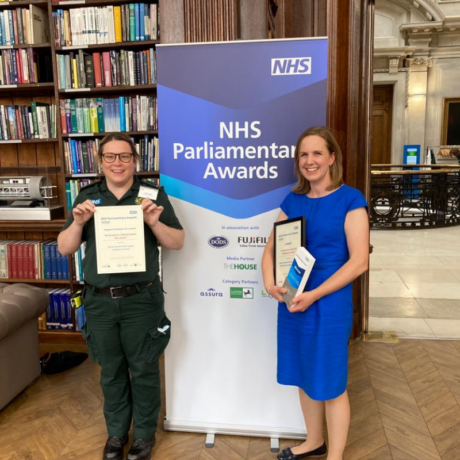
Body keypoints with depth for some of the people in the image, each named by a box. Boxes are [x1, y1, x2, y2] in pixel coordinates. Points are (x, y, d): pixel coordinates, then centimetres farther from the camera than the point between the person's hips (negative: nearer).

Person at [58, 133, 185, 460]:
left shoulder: (153, 194, -3)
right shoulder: (87, 198, 5)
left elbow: (178, 242, -3)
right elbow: (64, 248, 4)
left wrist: (154, 222, -21)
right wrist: (78, 223, -14)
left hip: (142, 300, -2)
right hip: (99, 300, 3)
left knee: (143, 370, 11)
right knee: (111, 371, 18)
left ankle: (145, 433, 32)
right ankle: (116, 432, 38)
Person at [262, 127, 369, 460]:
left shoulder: (350, 199, -9)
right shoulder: (293, 201, 7)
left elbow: (359, 261, -14)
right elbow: (271, 247, 9)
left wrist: (314, 295, -20)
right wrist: (270, 282, -11)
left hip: (329, 305, -5)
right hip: (291, 302, 6)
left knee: (331, 382, 9)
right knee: (305, 377, 19)